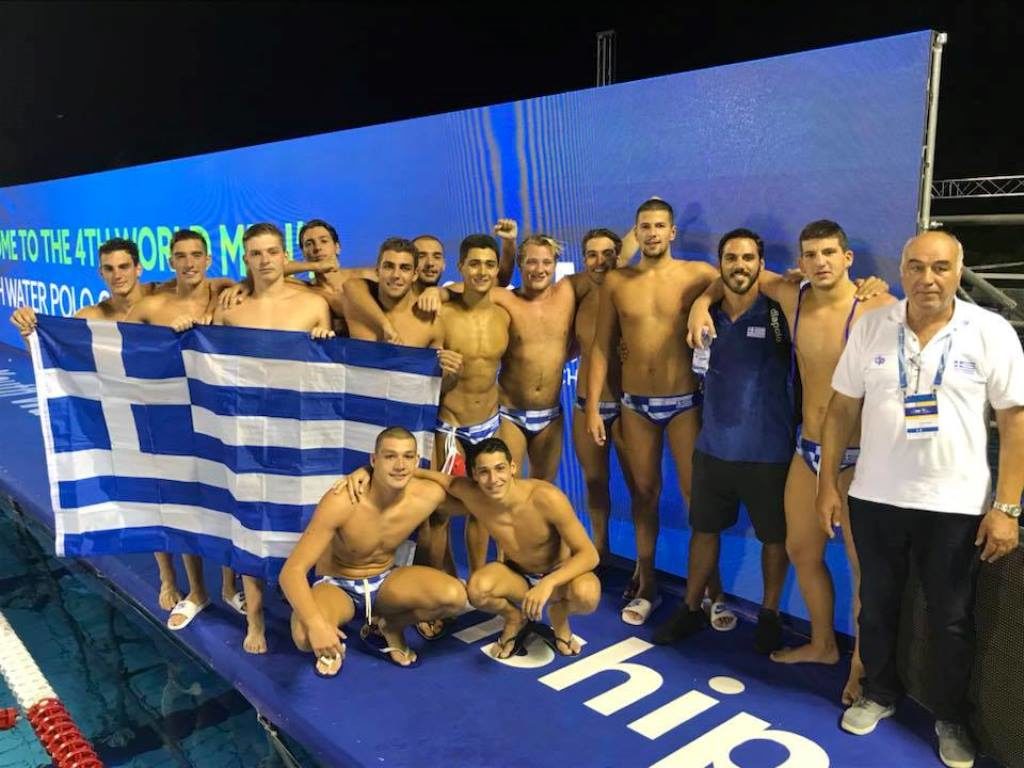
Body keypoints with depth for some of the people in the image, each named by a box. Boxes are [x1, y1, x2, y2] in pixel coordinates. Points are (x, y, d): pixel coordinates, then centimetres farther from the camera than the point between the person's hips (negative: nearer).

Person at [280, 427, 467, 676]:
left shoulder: (429, 495, -22)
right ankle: (334, 641, 2)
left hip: (385, 581, 4)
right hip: (336, 585, -3)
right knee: (307, 636, -38)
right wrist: (316, 623, -49)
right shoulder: (341, 502, -31)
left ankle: (388, 626, 5)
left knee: (455, 595, -25)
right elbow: (292, 570, -32)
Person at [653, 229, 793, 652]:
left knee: (774, 536, 11)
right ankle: (691, 609, 31)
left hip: (768, 451, -4)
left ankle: (769, 614, 32)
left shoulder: (778, 314, -10)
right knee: (704, 528, 15)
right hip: (713, 446, 4)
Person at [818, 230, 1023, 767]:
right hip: (875, 499, 2)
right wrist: (828, 484, 1)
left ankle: (950, 718, 35)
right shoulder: (870, 328, -1)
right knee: (877, 607, 17)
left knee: (951, 620, 13)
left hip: (957, 505, -1)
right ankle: (879, 693, 40)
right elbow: (842, 409, 3)